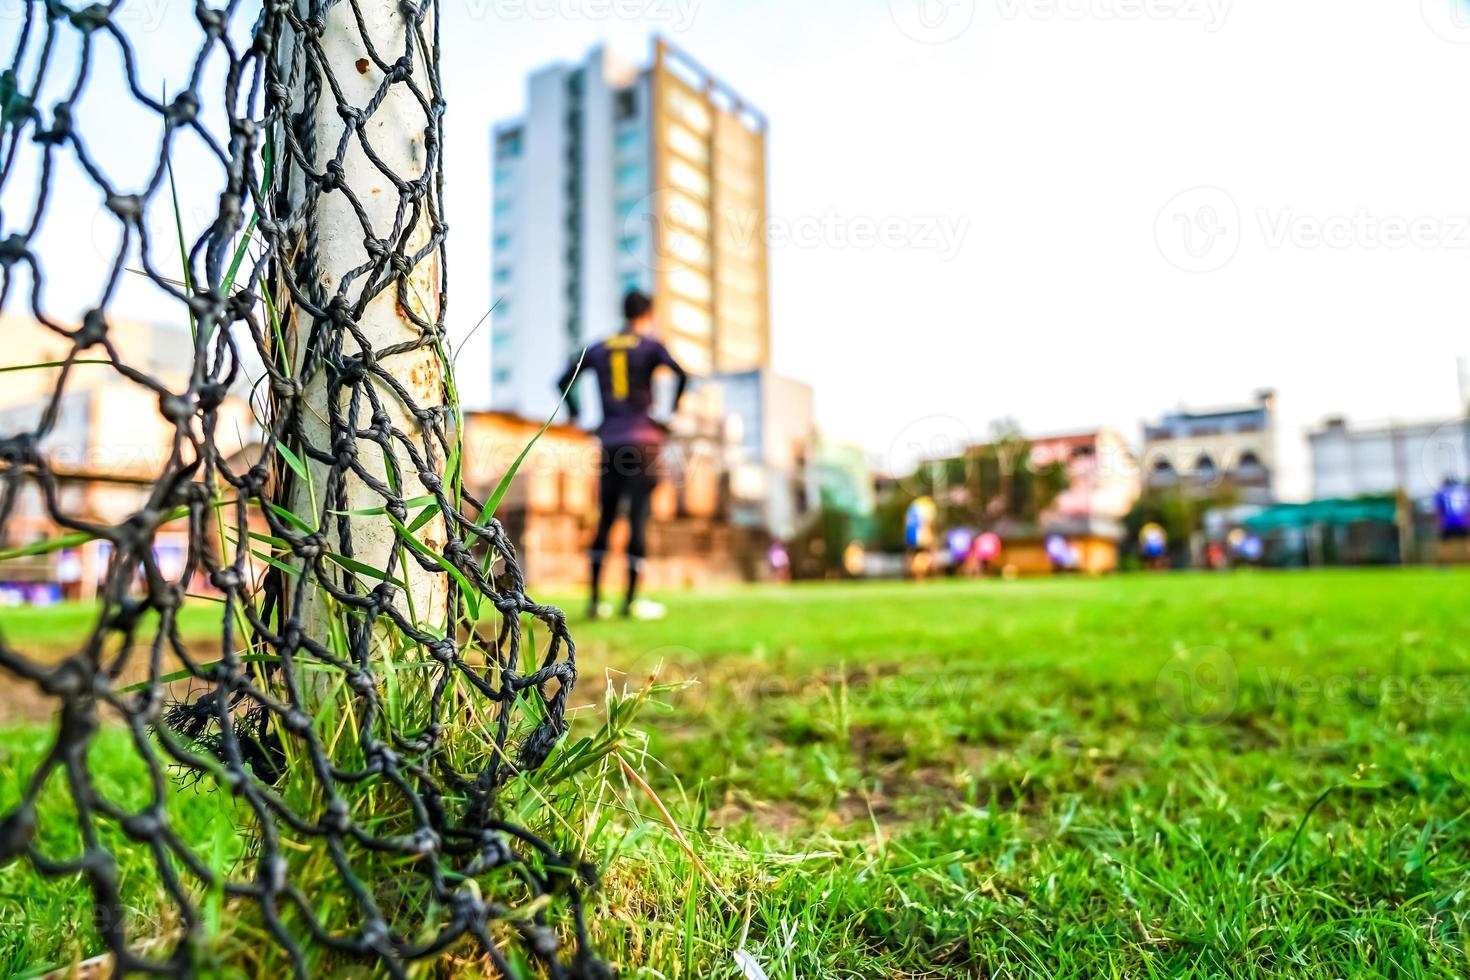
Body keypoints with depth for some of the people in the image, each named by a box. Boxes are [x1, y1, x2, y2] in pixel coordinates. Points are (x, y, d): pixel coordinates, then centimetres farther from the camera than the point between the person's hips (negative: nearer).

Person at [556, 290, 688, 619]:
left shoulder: (597, 349, 14)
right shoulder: (651, 346, 2)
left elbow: (563, 381, 13)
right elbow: (680, 374, -13)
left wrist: (578, 418, 17)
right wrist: (673, 413, -1)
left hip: (610, 441, 4)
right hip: (643, 441, -4)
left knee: (605, 520, 9)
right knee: (638, 519, -2)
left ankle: (595, 599, 9)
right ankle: (631, 600, -1)